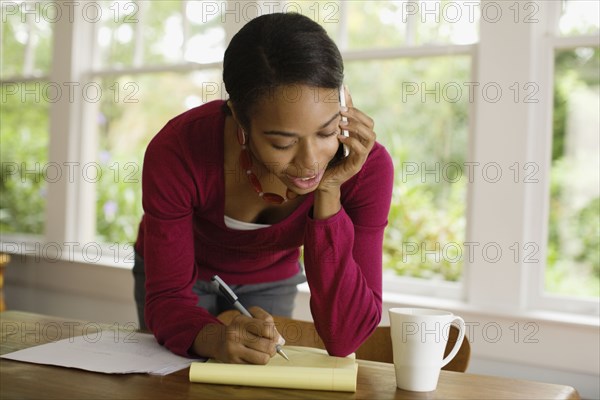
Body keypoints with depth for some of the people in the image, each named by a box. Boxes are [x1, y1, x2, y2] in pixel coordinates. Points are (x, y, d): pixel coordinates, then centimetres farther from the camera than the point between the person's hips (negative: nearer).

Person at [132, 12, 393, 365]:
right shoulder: (178, 152, -37)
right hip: (185, 273, 0)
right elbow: (168, 298, -27)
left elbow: (344, 340, -35)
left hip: (270, 280, 1)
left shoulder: (364, 166, -33)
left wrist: (329, 193, -44)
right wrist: (216, 339, -50)